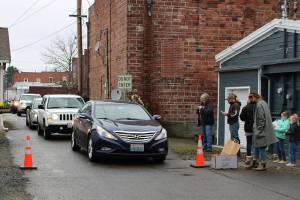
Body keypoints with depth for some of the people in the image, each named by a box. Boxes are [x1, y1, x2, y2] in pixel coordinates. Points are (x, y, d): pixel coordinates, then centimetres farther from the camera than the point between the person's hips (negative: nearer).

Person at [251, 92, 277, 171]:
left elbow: (261, 119, -21)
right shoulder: (263, 103, 11)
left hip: (261, 130, -10)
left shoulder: (259, 105, -19)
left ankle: (263, 165, 6)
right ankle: (255, 162, 26)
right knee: (256, 146, 17)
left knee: (261, 147, -2)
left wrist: (259, 130, -17)